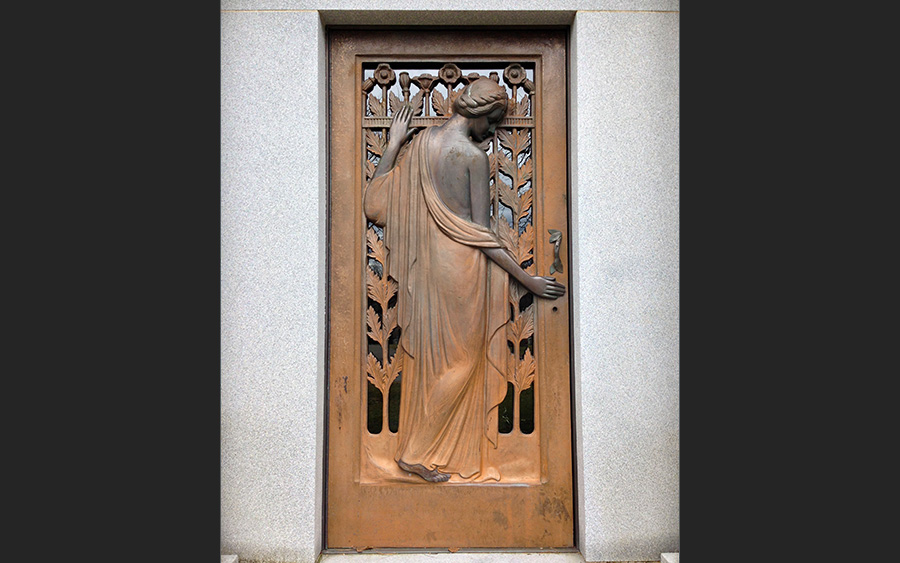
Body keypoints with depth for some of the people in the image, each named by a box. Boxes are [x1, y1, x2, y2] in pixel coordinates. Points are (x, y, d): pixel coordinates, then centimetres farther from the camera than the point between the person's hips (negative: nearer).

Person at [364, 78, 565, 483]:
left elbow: (375, 201, 9)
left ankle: (418, 445, 30)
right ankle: (418, 454, 16)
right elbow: (481, 234, -16)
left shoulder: (419, 143, 3)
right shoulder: (475, 157, -14)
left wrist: (393, 144, 17)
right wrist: (527, 279, -11)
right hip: (461, 267, -7)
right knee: (458, 361, 8)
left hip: (424, 263, 7)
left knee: (426, 355, 17)